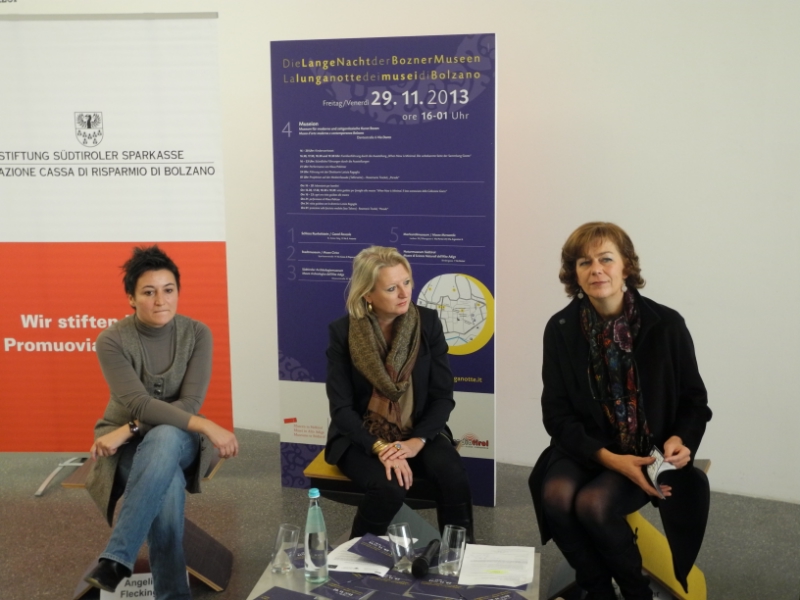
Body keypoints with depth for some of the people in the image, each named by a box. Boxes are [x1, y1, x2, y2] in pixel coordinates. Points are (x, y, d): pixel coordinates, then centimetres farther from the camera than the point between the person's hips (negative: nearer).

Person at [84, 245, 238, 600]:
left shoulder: (197, 334, -8)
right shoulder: (112, 340, -15)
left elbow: (189, 404, -15)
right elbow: (139, 404, -25)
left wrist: (128, 430, -25)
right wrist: (208, 427, -33)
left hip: (178, 440, 1)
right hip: (127, 445, -1)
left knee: (164, 439, -38)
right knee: (168, 486, -36)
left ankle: (117, 558, -37)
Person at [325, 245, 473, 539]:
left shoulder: (427, 322, -6)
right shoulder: (342, 331, -10)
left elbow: (443, 396, -5)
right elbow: (341, 408, -11)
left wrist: (417, 441, -21)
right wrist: (381, 448, -25)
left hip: (418, 431, 2)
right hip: (361, 437, -2)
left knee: (454, 478, -27)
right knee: (389, 487, -30)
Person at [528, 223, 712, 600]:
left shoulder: (666, 325, -7)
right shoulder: (561, 329, -4)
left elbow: (694, 401, 3)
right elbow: (557, 413, -4)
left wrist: (680, 440, -19)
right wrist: (607, 458, -19)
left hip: (650, 452, -2)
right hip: (588, 448, 2)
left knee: (594, 503, -28)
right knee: (556, 495, -28)